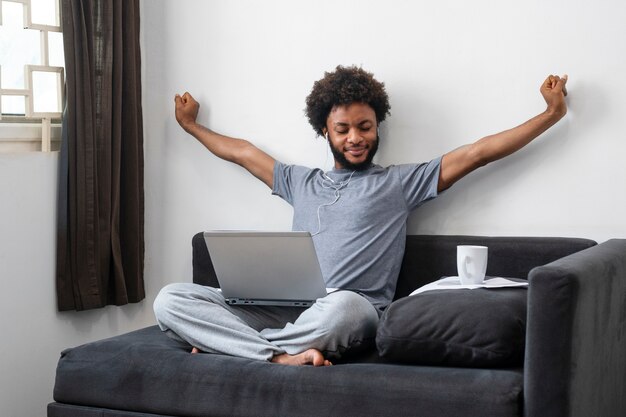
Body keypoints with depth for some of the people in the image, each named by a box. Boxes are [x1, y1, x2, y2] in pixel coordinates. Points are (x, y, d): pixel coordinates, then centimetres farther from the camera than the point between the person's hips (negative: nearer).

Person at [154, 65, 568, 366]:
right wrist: (191, 125, 51)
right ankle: (282, 355, -31)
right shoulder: (301, 182, 27)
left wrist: (551, 113, 7)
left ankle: (229, 342, -20)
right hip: (286, 308, 4)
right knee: (171, 299, -15)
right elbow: (241, 151, 41)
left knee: (342, 306, -44)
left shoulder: (400, 182, 14)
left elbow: (477, 152, 10)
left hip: (354, 309, -4)